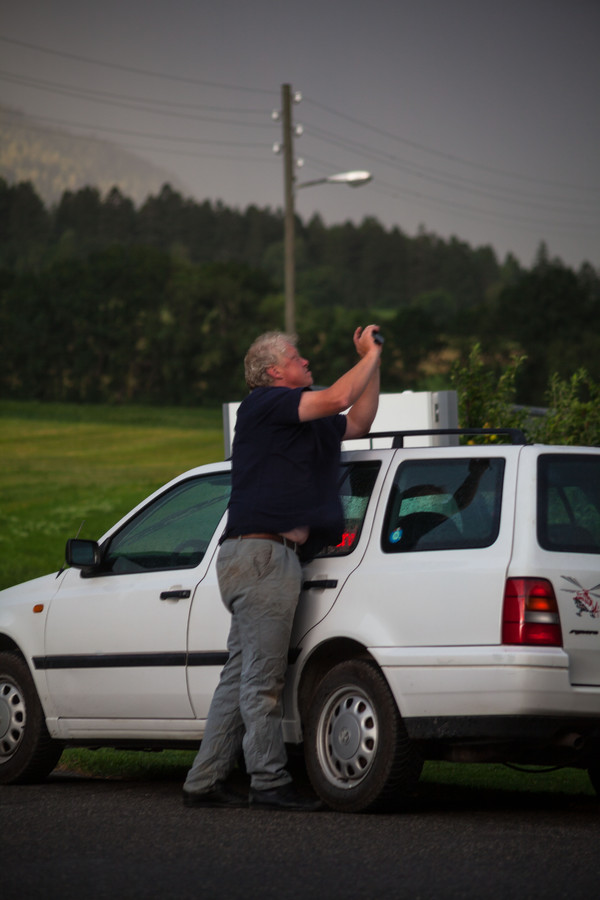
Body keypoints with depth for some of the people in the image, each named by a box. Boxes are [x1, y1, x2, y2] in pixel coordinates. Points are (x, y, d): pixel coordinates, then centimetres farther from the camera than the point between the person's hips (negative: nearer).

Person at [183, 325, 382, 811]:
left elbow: (358, 421, 29)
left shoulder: (303, 420, 23)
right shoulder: (263, 403, -5)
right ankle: (270, 784, -6)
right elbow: (337, 399, -15)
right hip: (261, 552, -10)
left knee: (241, 676, 9)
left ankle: (206, 782, 11)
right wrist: (370, 356, -3)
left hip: (270, 556, 10)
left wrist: (372, 360, 22)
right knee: (262, 680, -8)